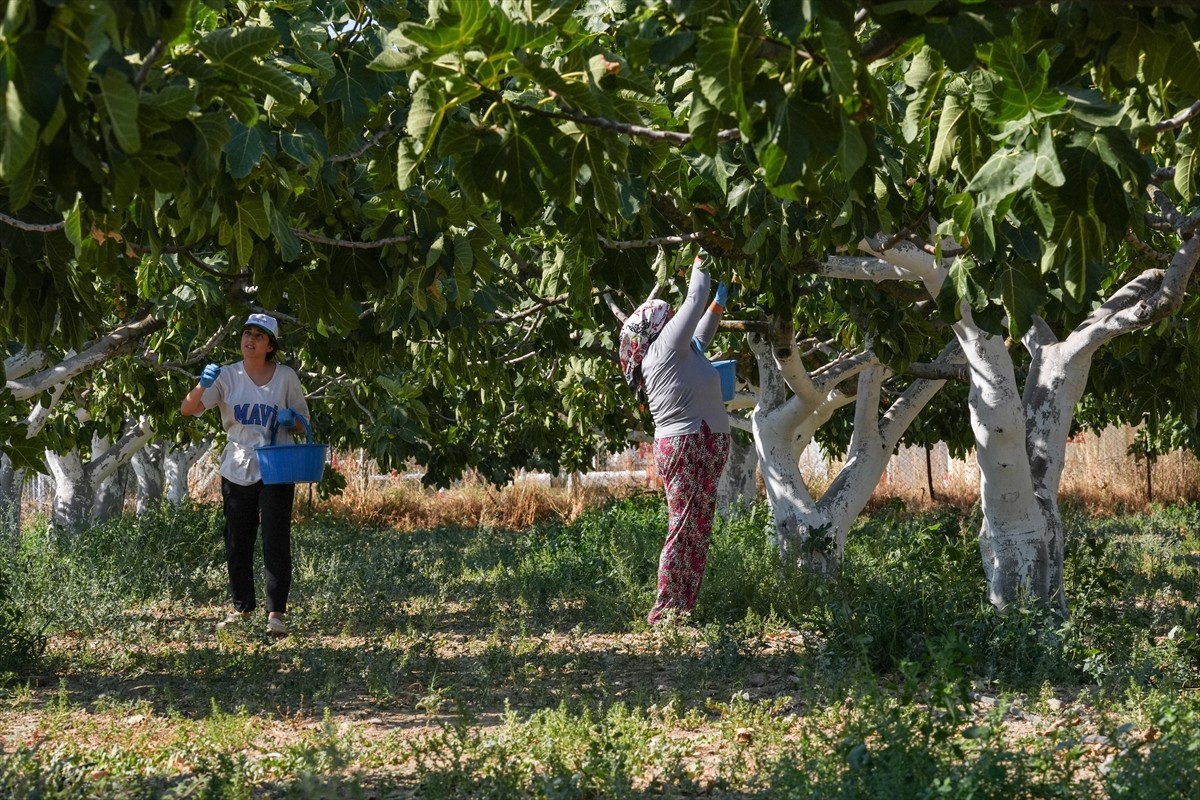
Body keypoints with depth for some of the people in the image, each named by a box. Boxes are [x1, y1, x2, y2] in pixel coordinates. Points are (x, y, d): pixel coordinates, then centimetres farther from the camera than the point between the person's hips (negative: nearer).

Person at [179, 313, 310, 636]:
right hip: (237, 470, 2)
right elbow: (187, 409, -8)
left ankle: (276, 612, -7)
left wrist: (291, 420, -14)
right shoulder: (228, 376, 1)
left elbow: (303, 424, 9)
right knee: (237, 543, 9)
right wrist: (202, 385, -27)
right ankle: (242, 606, 22)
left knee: (276, 541, -8)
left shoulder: (286, 376, 0)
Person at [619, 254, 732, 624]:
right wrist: (700, 264, 7)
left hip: (698, 450, 10)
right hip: (687, 447, -10)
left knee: (697, 531, 8)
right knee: (685, 529, -10)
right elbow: (694, 302, -7)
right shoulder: (665, 347, -10)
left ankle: (681, 609, 9)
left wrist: (719, 304, 36)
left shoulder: (679, 350, 16)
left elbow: (700, 335, 37)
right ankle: (666, 612, -9)